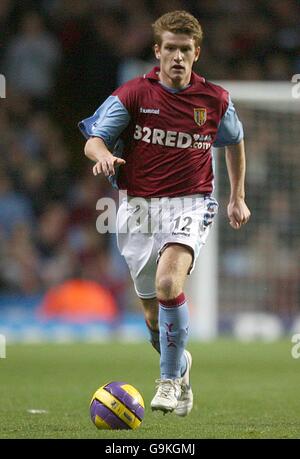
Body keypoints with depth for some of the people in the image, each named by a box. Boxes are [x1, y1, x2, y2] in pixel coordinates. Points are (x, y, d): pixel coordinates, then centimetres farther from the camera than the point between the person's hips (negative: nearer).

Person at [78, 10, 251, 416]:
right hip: (139, 208, 2)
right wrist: (104, 154, -32)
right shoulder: (133, 94, -5)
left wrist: (238, 197, 19)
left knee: (168, 285, -28)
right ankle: (181, 365, 41)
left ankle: (169, 380, -13)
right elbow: (93, 140, -9)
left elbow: (234, 140, 20)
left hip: (190, 204, -1)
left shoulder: (216, 100, 0)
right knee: (154, 315, 9)